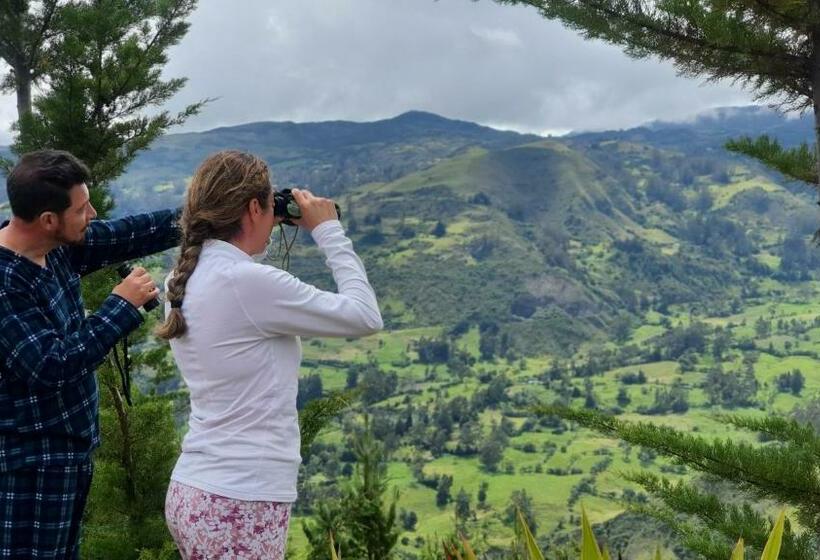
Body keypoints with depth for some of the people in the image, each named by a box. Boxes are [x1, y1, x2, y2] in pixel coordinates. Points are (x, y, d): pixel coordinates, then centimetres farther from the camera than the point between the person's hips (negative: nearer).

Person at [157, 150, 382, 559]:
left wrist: (254, 245, 17)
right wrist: (328, 231, -1)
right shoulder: (248, 282, -19)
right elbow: (365, 317, -12)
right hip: (239, 507, -9)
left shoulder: (186, 281, 5)